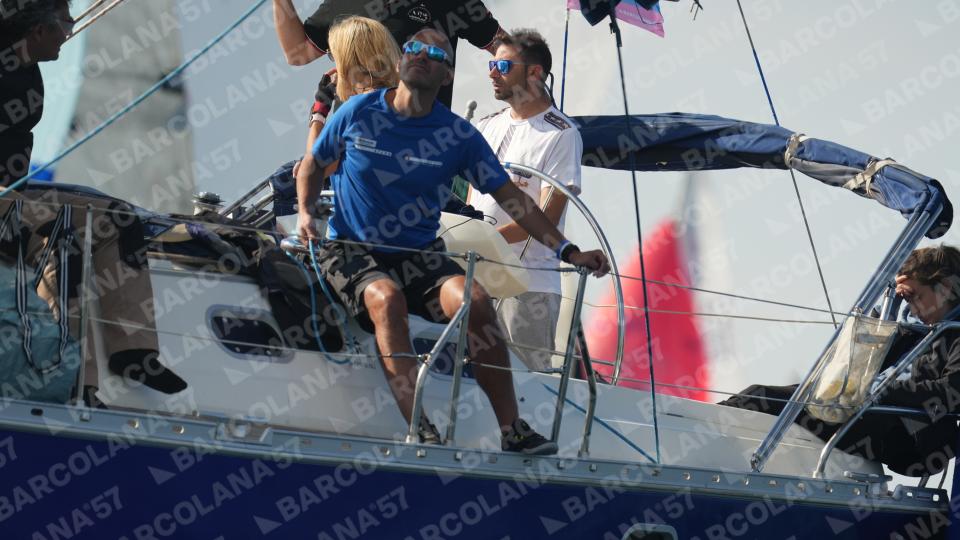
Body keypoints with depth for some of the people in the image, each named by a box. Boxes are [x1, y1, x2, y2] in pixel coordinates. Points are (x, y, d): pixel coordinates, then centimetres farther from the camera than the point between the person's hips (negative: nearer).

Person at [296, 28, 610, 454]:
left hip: (419, 255, 2)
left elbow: (510, 198, 1)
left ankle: (513, 430, -21)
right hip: (351, 251, -2)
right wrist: (305, 211, -5)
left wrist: (567, 251, -7)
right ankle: (421, 433, -42)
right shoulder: (358, 113, -1)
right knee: (387, 298, -35)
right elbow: (312, 166, 15)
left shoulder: (459, 135, 1)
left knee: (473, 300, -28)